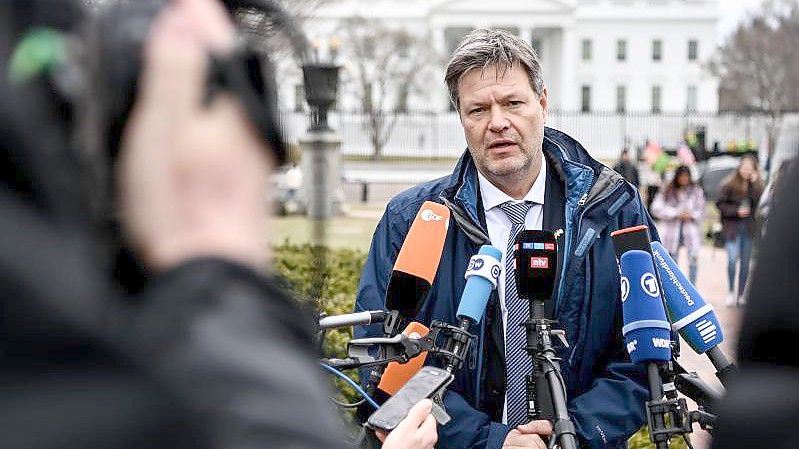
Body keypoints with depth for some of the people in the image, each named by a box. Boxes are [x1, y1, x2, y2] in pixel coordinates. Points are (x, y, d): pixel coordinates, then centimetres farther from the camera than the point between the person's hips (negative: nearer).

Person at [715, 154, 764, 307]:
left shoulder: (757, 185, 4)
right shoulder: (728, 184, -4)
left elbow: (759, 202, -13)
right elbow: (720, 204, -4)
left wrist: (754, 183, -16)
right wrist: (736, 211, -15)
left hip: (749, 228, 3)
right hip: (732, 227, -3)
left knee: (745, 263, 8)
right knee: (732, 258, -17)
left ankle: (740, 295, 18)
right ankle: (731, 292, -3)